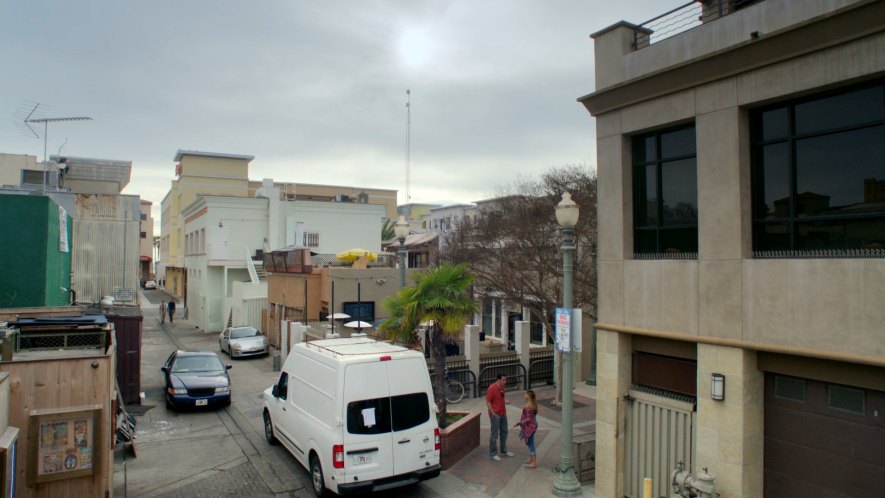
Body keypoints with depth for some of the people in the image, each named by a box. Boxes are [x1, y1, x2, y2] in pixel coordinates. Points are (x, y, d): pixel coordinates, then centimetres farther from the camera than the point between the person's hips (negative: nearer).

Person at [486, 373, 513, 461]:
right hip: (495, 415, -8)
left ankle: (504, 451, 32)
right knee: (495, 434, 0)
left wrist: (506, 401, -1)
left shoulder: (502, 387, 5)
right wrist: (493, 413, -18)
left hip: (503, 414, 8)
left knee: (504, 432, 17)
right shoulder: (492, 388, -20)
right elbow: (488, 402, -17)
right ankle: (493, 454, 10)